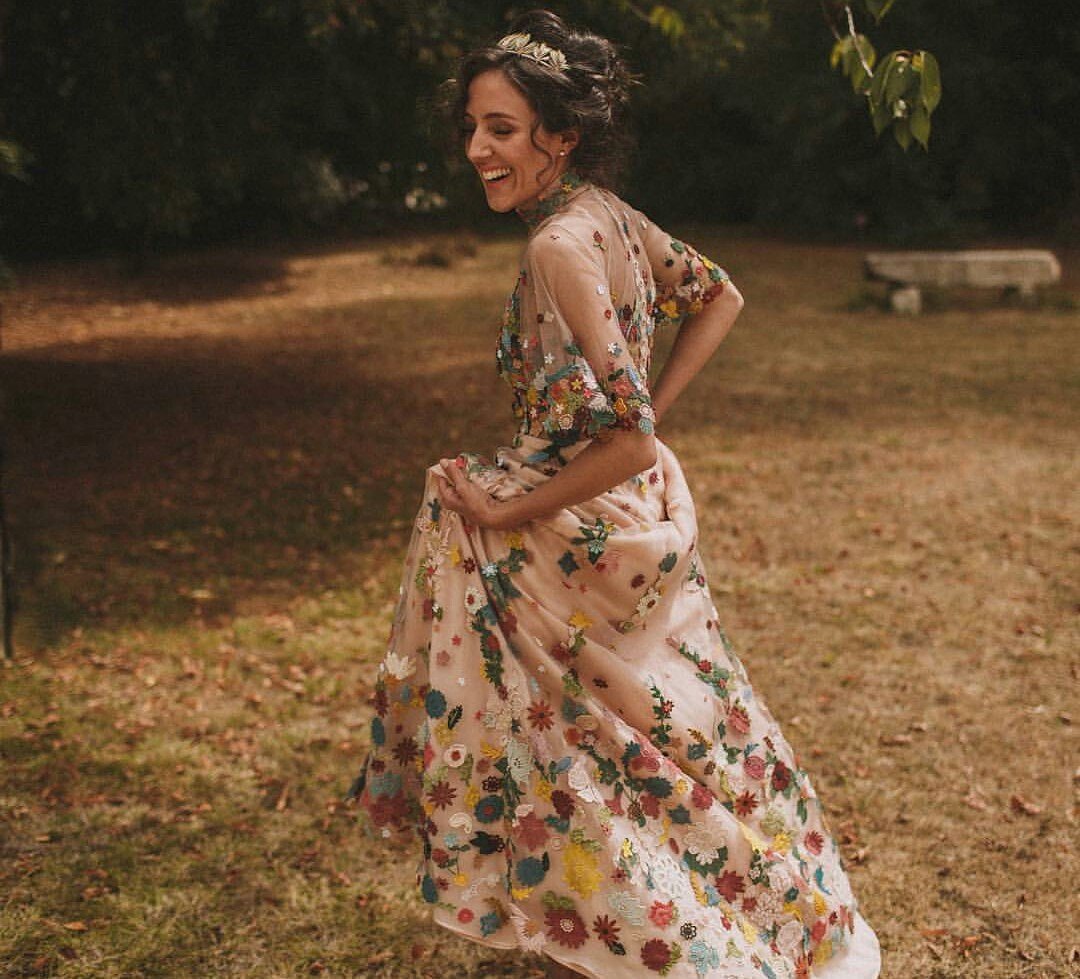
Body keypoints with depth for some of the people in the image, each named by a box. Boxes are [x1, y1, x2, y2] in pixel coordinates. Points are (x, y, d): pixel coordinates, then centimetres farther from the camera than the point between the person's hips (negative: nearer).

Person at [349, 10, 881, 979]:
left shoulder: (560, 246, -25)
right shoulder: (611, 214, 1)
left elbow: (624, 441, -30)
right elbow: (721, 296, 17)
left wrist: (500, 515, -19)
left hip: (583, 529, -9)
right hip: (644, 510, 9)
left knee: (582, 752, 8)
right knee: (665, 729, 24)